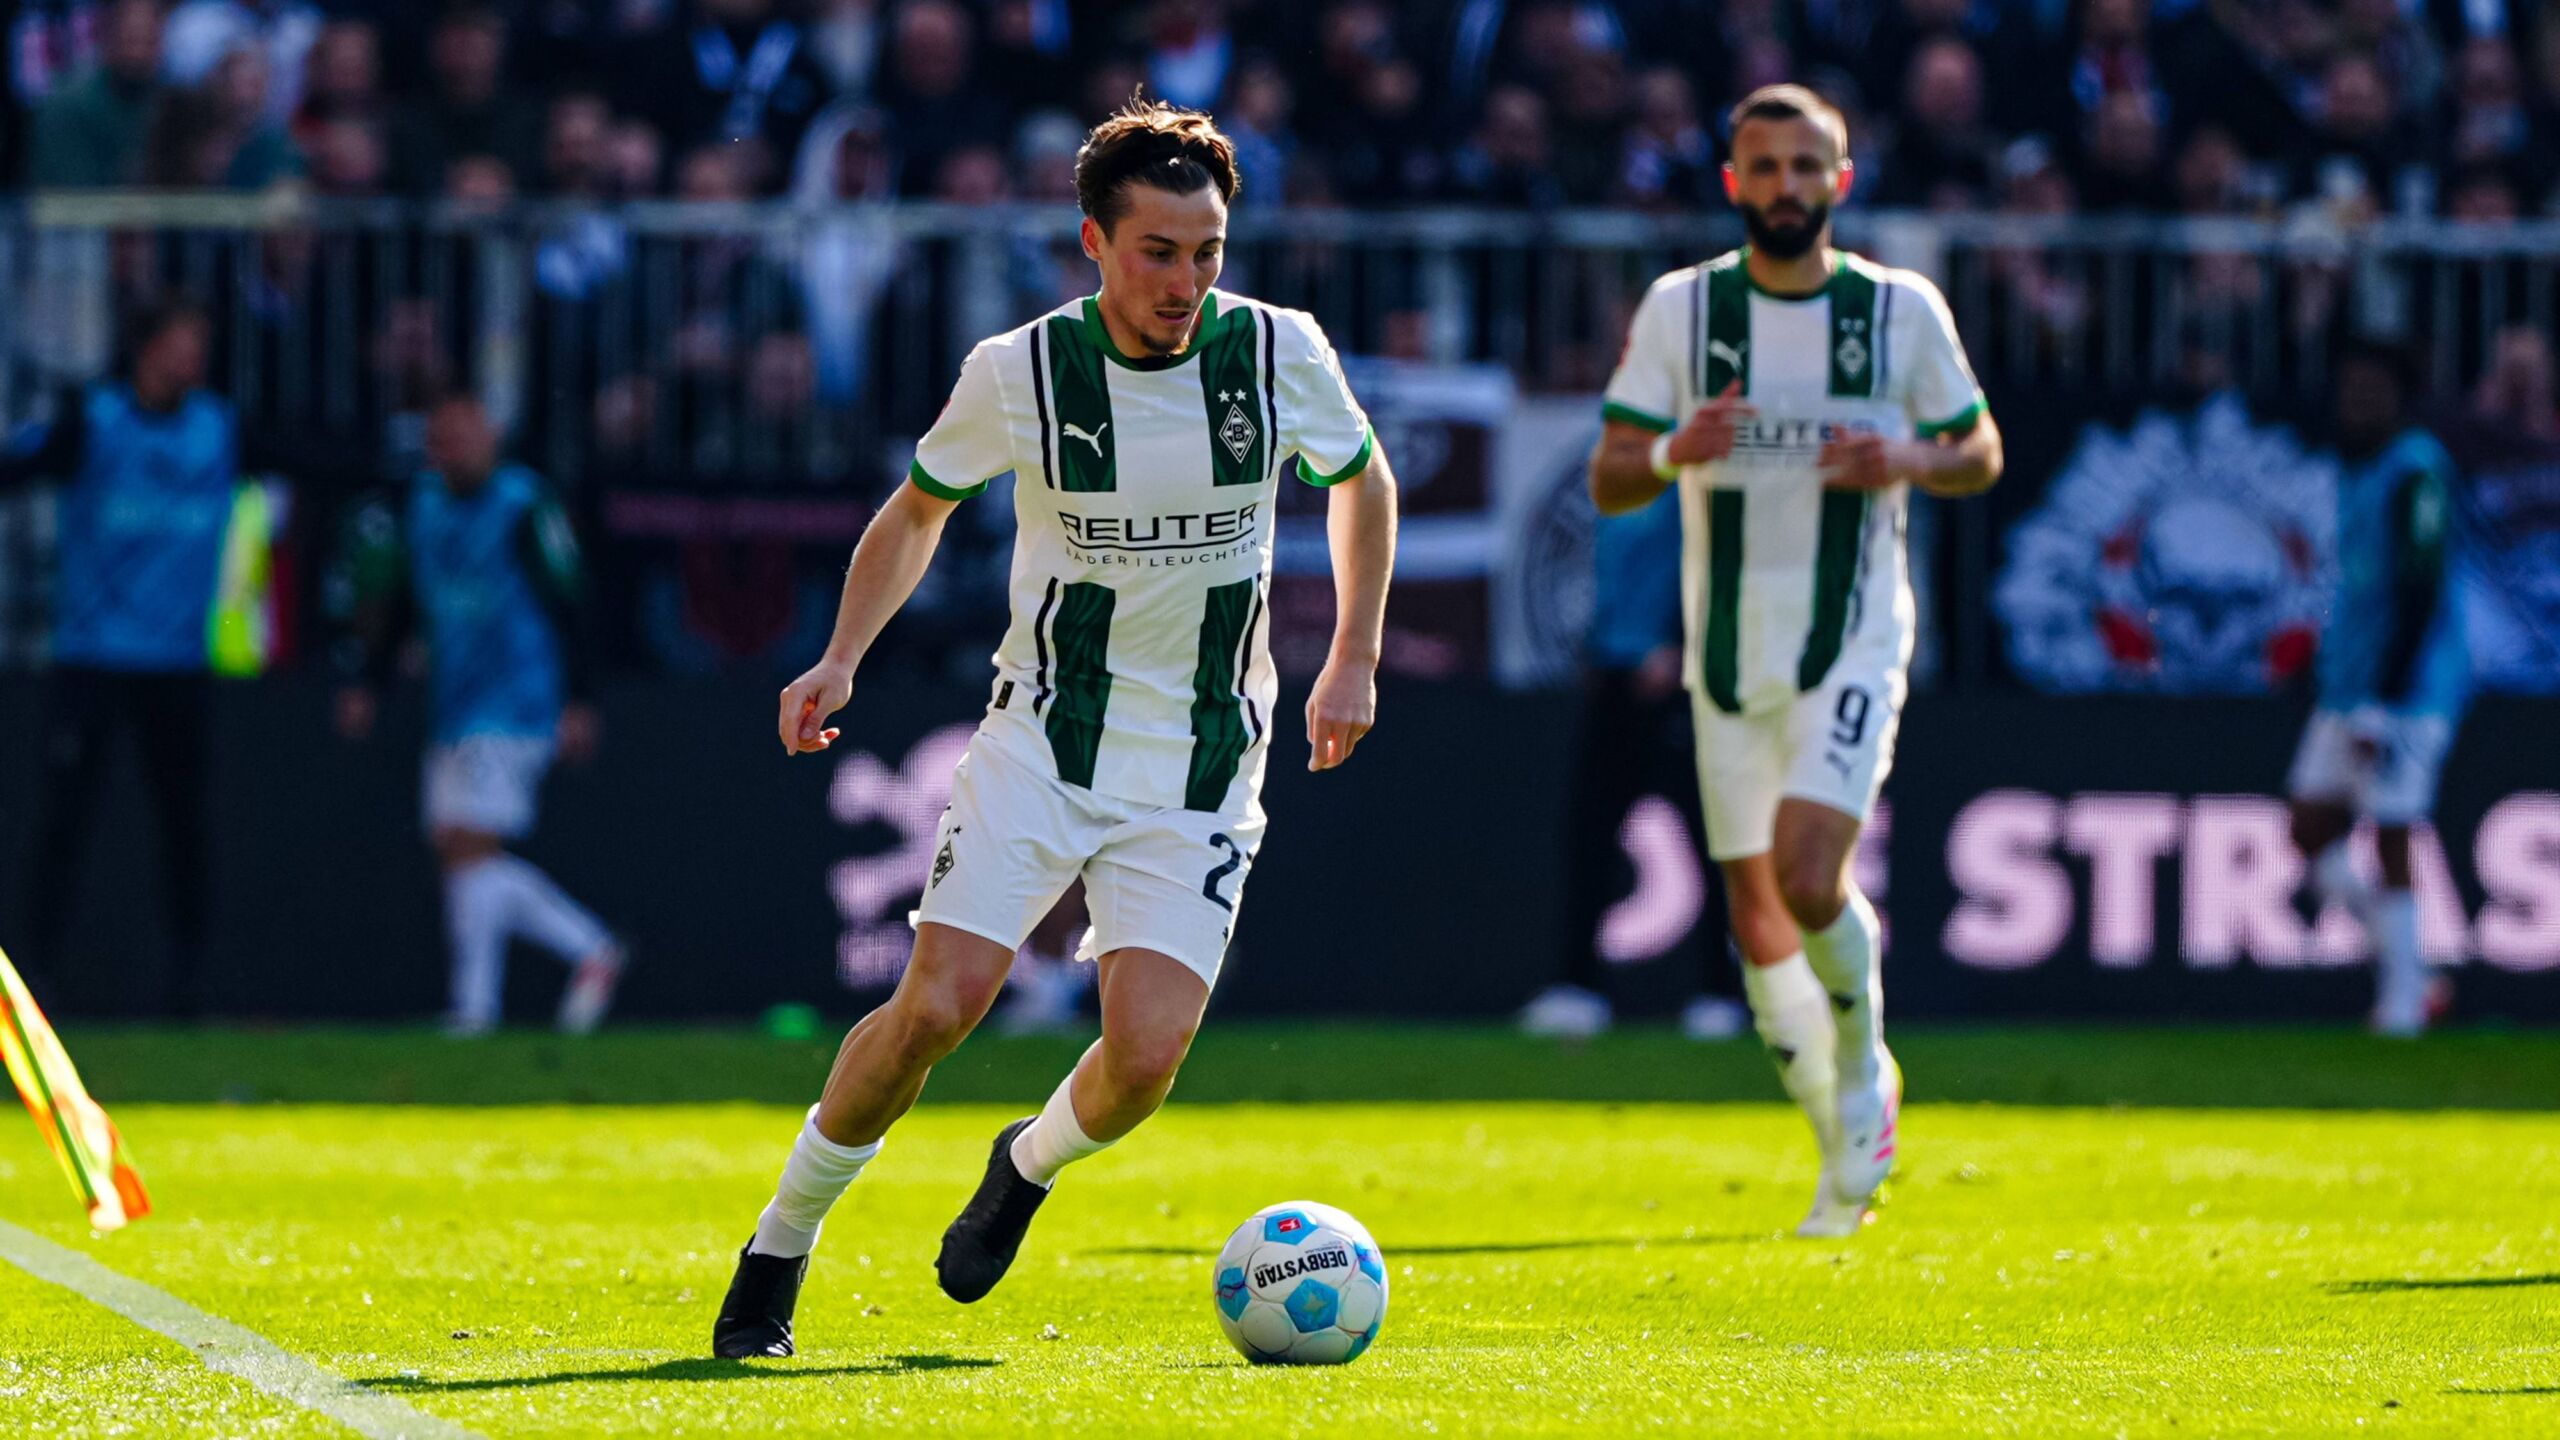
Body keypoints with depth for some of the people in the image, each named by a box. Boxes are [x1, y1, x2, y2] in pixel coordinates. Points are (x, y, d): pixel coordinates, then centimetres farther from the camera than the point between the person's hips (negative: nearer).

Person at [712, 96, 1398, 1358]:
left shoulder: (1279, 352, -6)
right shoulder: (1020, 372, -9)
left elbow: (1361, 482, 15)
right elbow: (921, 505, 10)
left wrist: (1354, 661, 9)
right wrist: (842, 659, -2)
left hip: (1200, 769, 1)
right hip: (1041, 737, -1)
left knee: (1146, 1055, -15)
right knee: (938, 1005, -16)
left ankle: (1030, 1165, 21)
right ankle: (778, 1252, 4)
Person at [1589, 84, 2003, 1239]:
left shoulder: (1902, 311, 0)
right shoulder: (1680, 309, 2)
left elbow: (1979, 454, 11)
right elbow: (1608, 483, 1)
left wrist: (1904, 463, -12)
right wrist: (1673, 452, -21)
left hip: (1853, 642, -3)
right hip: (1728, 652, 3)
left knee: (1808, 877, -21)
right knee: (1754, 911, 5)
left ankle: (1865, 1074, 6)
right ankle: (1845, 1144, 22)